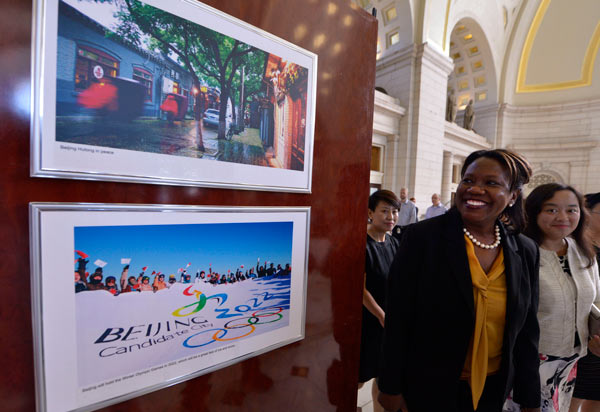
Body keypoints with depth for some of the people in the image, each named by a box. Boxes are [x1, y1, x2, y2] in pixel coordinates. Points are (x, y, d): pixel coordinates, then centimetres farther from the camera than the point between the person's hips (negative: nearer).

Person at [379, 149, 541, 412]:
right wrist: (391, 388, -10)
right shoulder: (421, 237, -19)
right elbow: (398, 319, -15)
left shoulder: (526, 251, -4)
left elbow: (526, 331, 4)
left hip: (493, 390, 5)